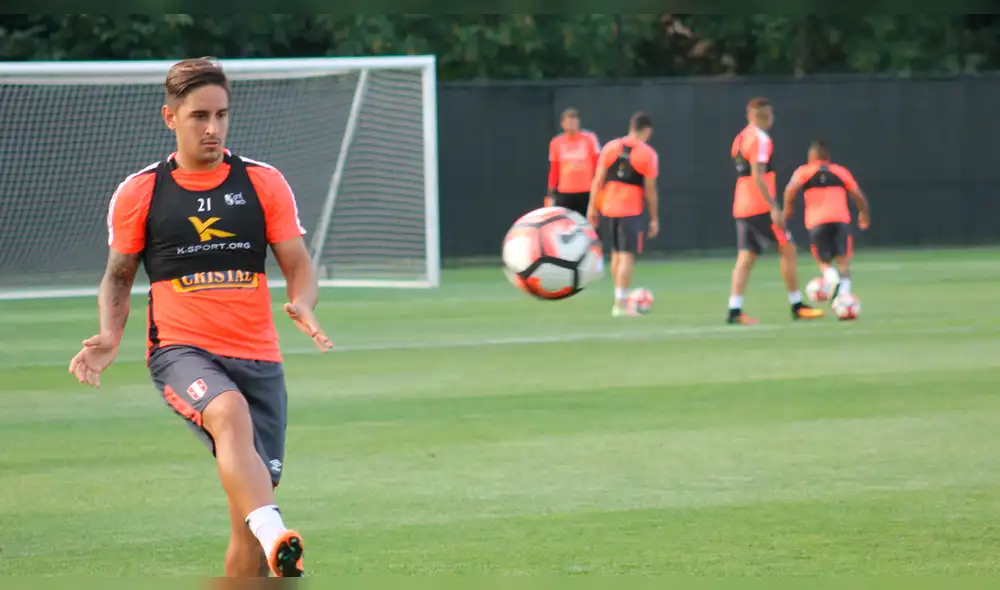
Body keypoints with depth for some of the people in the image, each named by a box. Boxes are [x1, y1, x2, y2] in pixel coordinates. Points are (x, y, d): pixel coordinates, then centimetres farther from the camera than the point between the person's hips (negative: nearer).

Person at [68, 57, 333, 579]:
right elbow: (118, 275, 16)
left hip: (257, 355, 3)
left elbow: (298, 265, 9)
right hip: (180, 349, -3)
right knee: (230, 413, -37)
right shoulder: (139, 193, 5)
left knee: (252, 499, -2)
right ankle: (277, 541, -58)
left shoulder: (264, 183, 8)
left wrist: (302, 306, -14)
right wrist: (110, 336, -3)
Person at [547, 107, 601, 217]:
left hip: (587, 192, -1)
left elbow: (598, 165, 1)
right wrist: (551, 195, 6)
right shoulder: (556, 142, 4)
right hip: (564, 193, 1)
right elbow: (553, 171, 8)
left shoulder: (589, 139, -1)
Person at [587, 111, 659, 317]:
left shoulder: (610, 147, 4)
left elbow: (598, 180, 2)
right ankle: (621, 304, -9)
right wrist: (654, 218, 2)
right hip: (632, 210, -5)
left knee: (616, 252, 18)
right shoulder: (648, 154, -6)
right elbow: (650, 190, -6)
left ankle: (620, 299, 28)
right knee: (627, 255, -4)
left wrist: (592, 207, 7)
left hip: (608, 207, 5)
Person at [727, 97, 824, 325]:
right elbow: (758, 177, -20)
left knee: (746, 257, 5)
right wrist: (774, 208, -21)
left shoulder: (740, 138, 14)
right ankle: (796, 306, 4)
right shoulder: (760, 139, -12)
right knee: (788, 249, 1)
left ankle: (734, 310, -6)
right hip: (761, 208, -8)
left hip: (741, 207, 8)